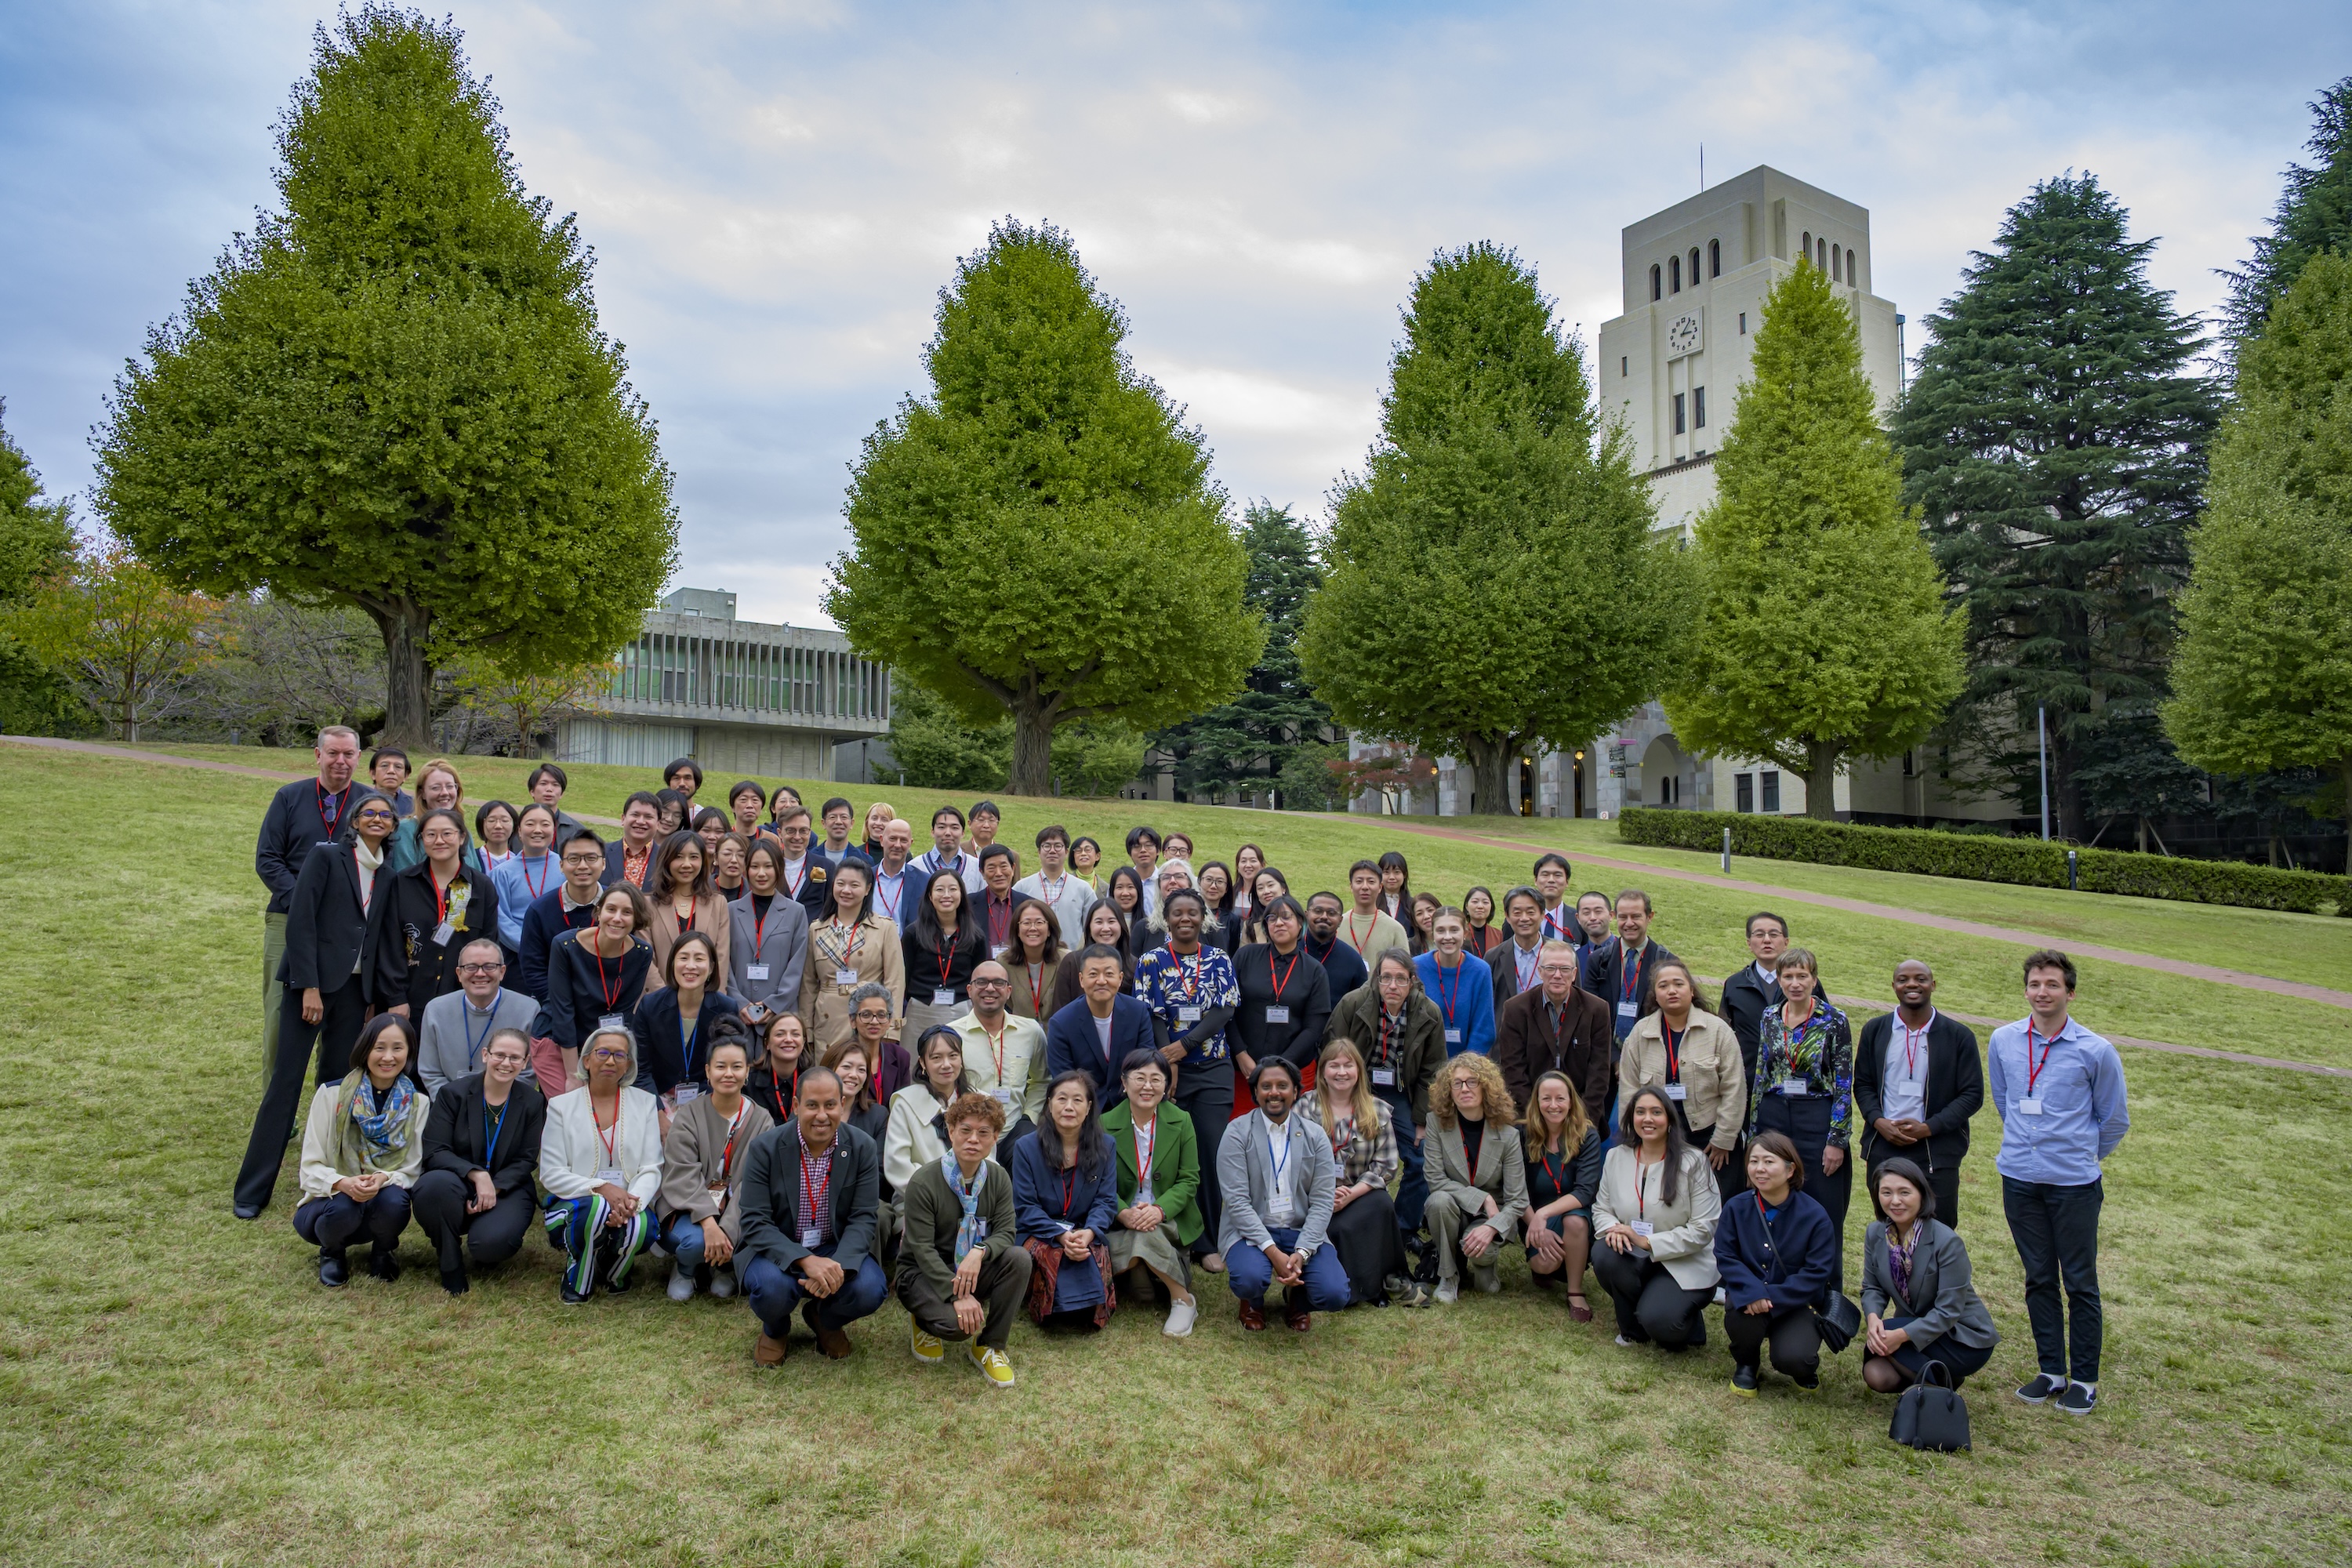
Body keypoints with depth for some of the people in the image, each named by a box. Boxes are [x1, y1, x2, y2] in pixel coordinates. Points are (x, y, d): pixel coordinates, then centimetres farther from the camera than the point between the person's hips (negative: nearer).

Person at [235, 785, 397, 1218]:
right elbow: (300, 922, -10)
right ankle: (252, 1190, 4)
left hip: (354, 988, 5)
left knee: (338, 1081, 7)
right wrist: (310, 987, -15)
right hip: (312, 982, -5)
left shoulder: (386, 873, 12)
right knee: (286, 1080, -3)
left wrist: (373, 999, 9)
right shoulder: (326, 856, -4)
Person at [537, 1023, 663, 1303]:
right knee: (594, 1209, -37)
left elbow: (651, 1170, 1)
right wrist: (601, 1188, -20)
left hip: (629, 1206, 1)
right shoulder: (562, 1106, 5)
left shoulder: (645, 1103, 8)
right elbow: (550, 1174, -3)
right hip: (572, 1205, -1)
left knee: (641, 1227, -34)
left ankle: (615, 1273, 4)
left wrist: (632, 1201, -22)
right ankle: (578, 1279, -4)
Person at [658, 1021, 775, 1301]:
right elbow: (683, 1175, -14)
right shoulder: (689, 1114, -2)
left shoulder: (761, 1120, 1)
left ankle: (724, 1268, 6)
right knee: (696, 1241, -34)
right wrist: (708, 1222, -30)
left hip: (738, 1214, 1)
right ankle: (684, 1268, 5)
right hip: (689, 1211, -1)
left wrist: (728, 1228, -26)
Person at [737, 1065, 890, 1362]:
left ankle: (825, 1320, 11)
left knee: (871, 1289, -27)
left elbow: (863, 1218, -9)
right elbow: (755, 1223, -17)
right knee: (772, 1288, -34)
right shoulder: (765, 1148, -13)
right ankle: (775, 1330, 7)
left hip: (837, 1250, 2)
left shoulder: (863, 1148, -7)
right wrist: (805, 1261, -32)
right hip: (776, 1251, -1)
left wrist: (838, 1265, -29)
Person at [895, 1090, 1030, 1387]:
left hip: (973, 1270, 4)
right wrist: (958, 1295, -30)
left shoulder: (998, 1178, -3)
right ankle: (927, 1321, 7)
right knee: (958, 1323, -33)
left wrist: (979, 1252, -33)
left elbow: (1007, 1232, -9)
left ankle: (989, 1347, -9)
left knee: (1019, 1258, -25)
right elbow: (922, 1248, -20)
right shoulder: (923, 1182, -18)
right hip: (925, 1273, -4)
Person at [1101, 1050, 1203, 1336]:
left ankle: (1183, 1300, -11)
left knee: (1146, 1235, -33)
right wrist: (1124, 1213, -25)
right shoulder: (1105, 1125, -2)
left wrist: (1159, 1209, -22)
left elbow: (1189, 1180, -3)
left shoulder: (1181, 1123, 0)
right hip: (1122, 1220, 0)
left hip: (1169, 1220, 0)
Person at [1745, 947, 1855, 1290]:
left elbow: (1844, 1085, -7)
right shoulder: (1770, 1019, 6)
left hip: (1818, 1121, -4)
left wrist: (1837, 1140, -10)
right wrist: (1754, 1136, 9)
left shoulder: (1835, 1022, -6)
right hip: (1774, 1119, 4)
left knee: (1824, 1216, 2)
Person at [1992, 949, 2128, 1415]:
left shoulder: (2096, 1051, -8)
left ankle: (2084, 1379, 18)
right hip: (2019, 1179, 3)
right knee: (2039, 1279, 12)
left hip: (2074, 1184, -3)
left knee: (2080, 1283, 5)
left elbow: (2115, 1119, 6)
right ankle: (2051, 1371, 24)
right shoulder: (2003, 1041, 1)